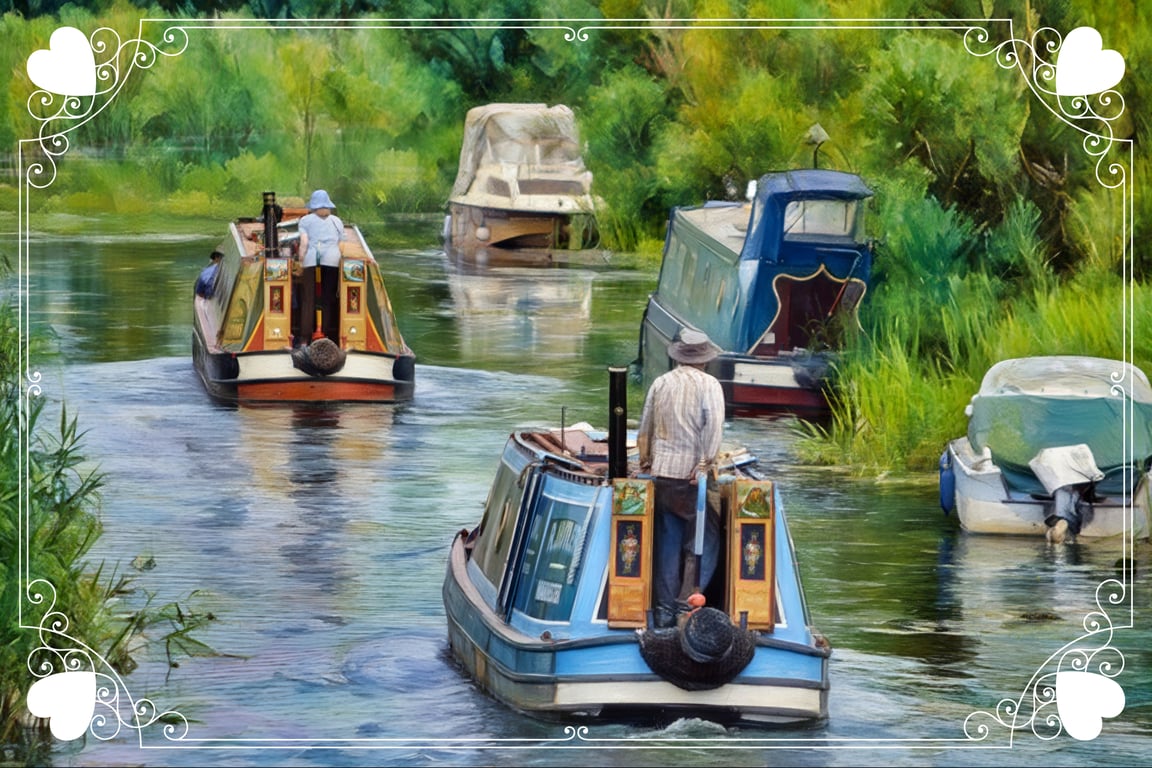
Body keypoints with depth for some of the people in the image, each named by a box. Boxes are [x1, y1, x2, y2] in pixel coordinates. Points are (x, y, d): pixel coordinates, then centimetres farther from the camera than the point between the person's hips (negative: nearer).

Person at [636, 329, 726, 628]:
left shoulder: (660, 383, 10)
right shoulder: (708, 384, -4)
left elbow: (644, 431, 15)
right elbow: (714, 426, -16)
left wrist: (645, 463, 25)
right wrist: (706, 464, -15)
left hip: (660, 474, 5)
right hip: (691, 475, -5)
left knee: (667, 542, 10)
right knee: (704, 541, 3)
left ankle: (664, 609, 10)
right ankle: (687, 603, -9)